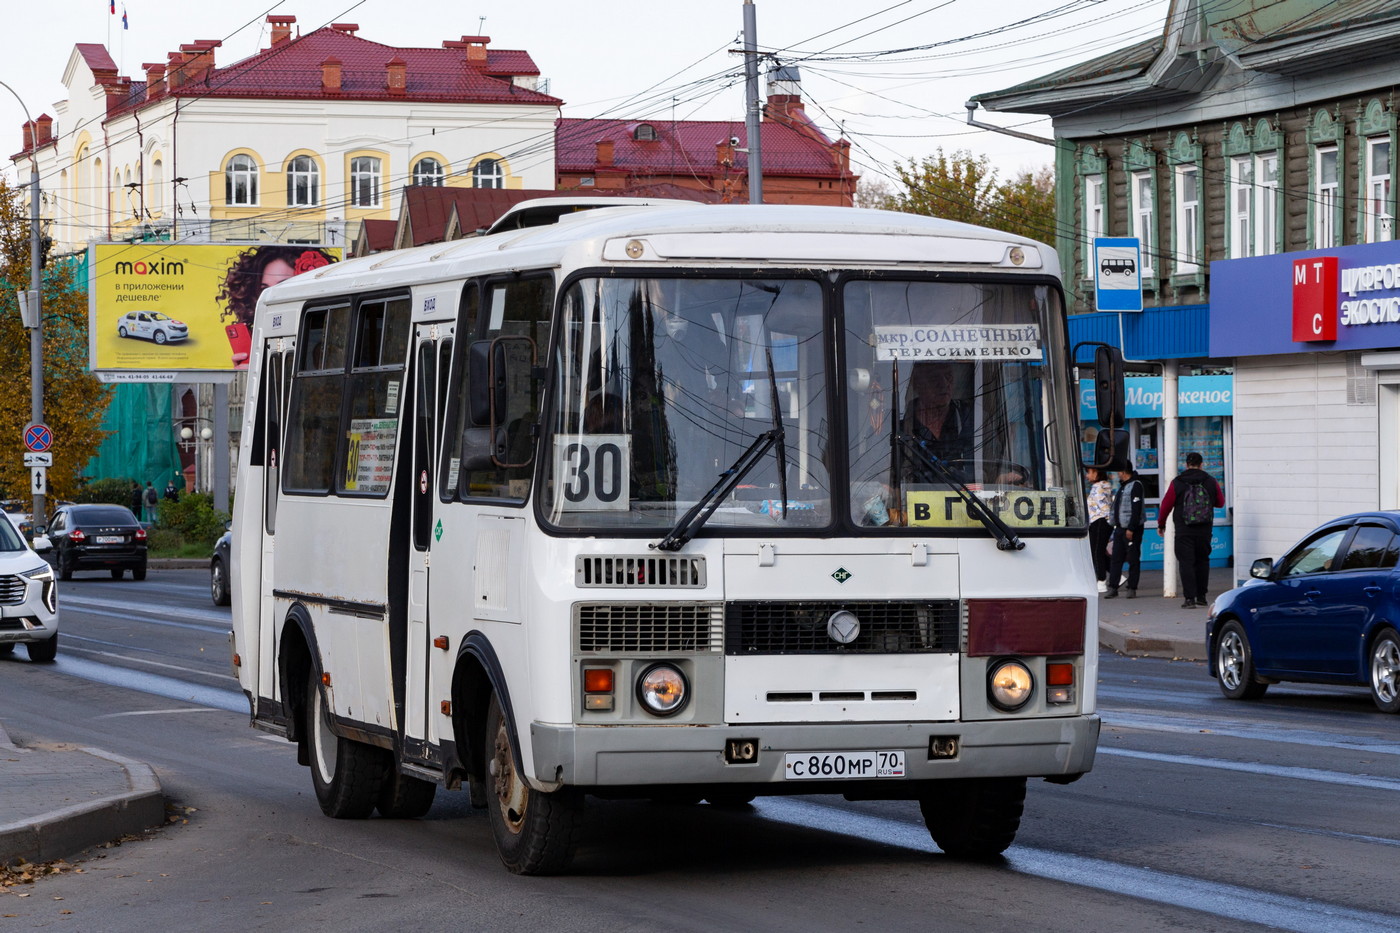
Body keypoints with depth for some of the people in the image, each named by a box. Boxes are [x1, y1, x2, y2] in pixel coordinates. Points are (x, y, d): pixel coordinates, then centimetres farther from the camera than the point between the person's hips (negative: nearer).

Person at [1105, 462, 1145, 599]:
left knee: (1133, 560, -3)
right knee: (1116, 559, 4)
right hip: (1120, 528, 9)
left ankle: (1132, 589, 1)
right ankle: (1112, 588, 4)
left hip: (1132, 529, -9)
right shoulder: (1123, 485, 18)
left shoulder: (1135, 485, -11)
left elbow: (1136, 509, -17)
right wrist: (1115, 524, 17)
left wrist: (1131, 529, -21)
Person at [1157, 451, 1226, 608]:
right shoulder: (1211, 482, 2)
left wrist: (1161, 524, 13)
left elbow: (1166, 505, -1)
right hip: (1205, 530, 3)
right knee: (1202, 561, 16)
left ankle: (1190, 598, -11)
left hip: (1183, 530, -3)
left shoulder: (1177, 483, -5)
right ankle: (1201, 596, 19)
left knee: (1186, 562, -2)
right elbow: (1220, 502, 12)